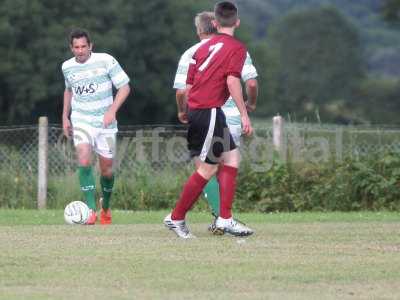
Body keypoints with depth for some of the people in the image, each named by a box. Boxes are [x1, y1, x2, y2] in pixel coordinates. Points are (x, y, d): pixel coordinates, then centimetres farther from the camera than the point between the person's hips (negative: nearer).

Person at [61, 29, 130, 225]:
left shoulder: (106, 61, -9)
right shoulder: (67, 67, 3)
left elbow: (124, 87, -6)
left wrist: (112, 111, -18)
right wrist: (65, 116, 15)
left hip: (105, 122, -1)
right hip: (81, 121, 1)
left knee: (106, 169, 6)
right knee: (84, 160, -23)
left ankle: (105, 206, 34)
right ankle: (91, 209, -21)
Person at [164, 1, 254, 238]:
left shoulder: (204, 47, 16)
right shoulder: (236, 48, -4)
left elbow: (188, 85, 16)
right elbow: (232, 80, -18)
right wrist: (244, 114, -16)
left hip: (195, 110, 8)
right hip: (210, 110, -8)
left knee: (232, 157, 12)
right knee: (208, 168, -1)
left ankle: (225, 219, 8)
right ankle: (176, 218, 2)